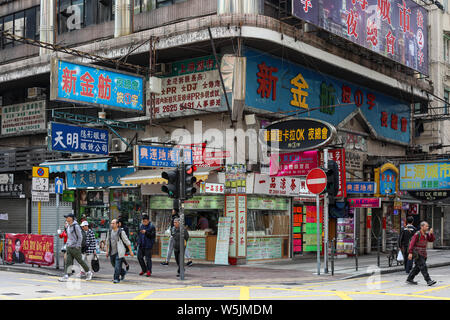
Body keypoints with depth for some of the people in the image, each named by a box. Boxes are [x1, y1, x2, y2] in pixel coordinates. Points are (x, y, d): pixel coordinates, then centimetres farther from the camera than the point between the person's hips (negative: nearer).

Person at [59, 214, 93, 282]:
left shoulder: (76, 226, -13)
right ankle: (66, 276, -5)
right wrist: (67, 244, 15)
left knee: (80, 261, 3)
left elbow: (80, 237, -14)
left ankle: (88, 272, 19)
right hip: (69, 247, 7)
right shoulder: (68, 226, 12)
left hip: (75, 248, -7)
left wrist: (77, 246, -17)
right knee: (68, 262, -1)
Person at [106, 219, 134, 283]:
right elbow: (107, 242, 16)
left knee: (117, 266, -10)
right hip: (112, 252, 6)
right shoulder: (110, 232, 5)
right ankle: (123, 273, 37)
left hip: (119, 252, -6)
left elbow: (127, 241, -7)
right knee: (114, 265, 15)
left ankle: (116, 279, -1)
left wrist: (131, 251, -7)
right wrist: (107, 251, 13)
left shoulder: (121, 232, -11)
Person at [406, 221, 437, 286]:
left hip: (423, 254, 8)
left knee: (417, 267, 11)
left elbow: (431, 240, 4)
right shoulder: (417, 234, -14)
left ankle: (409, 279, 20)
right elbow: (412, 243, -17)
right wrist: (410, 253, -23)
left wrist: (431, 233, -12)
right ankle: (428, 281, -15)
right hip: (417, 254, -8)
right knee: (423, 267, -13)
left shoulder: (426, 234, 8)